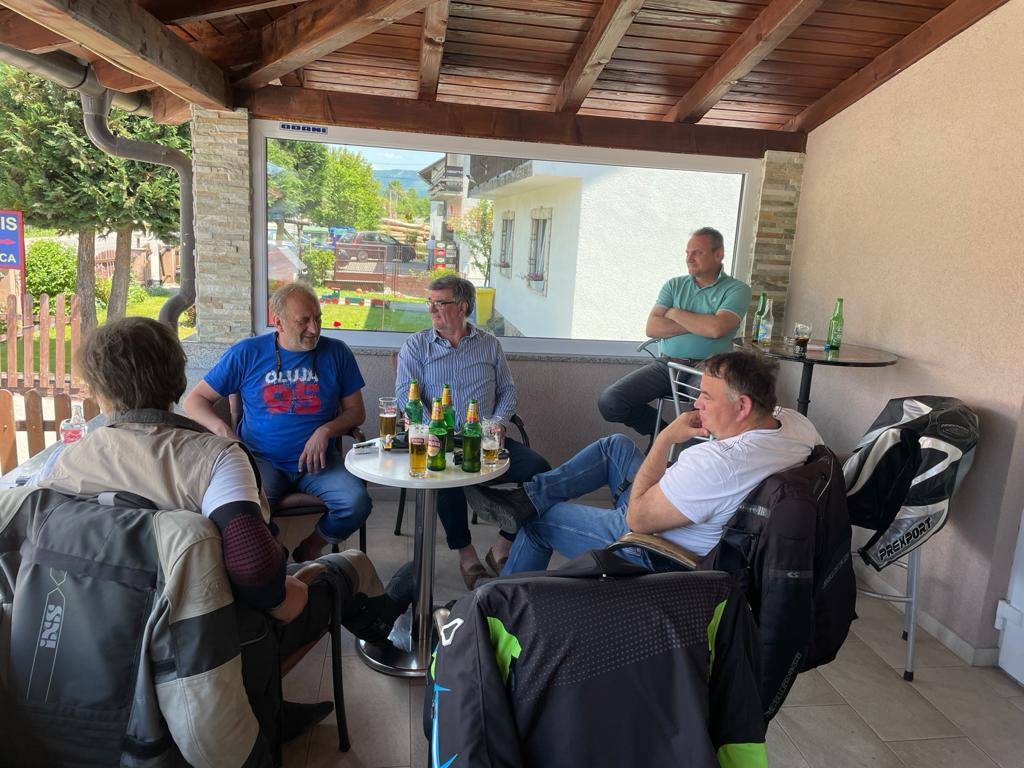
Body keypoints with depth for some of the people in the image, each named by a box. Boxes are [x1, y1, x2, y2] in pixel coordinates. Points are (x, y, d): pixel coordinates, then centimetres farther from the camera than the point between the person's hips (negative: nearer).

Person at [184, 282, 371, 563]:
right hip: (262, 460, -1)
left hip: (318, 460, 1)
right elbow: (194, 400, 9)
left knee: (356, 504, -25)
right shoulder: (247, 353, 3)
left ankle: (308, 552, 6)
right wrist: (222, 429, -11)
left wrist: (326, 430, -11)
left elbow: (355, 411, 10)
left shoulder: (336, 353, 5)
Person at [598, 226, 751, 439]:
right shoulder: (674, 285, 14)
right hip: (666, 365, 4)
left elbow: (716, 328, -16)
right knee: (609, 401, -14)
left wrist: (675, 313, -1)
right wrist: (699, 325, -7)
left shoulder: (737, 289, 3)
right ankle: (662, 431, 11)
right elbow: (651, 328, 0)